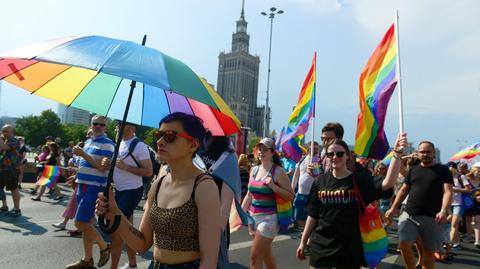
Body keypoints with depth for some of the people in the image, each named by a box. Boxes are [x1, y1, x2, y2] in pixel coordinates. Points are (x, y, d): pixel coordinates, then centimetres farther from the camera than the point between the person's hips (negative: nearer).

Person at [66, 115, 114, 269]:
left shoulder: (107, 144, -12)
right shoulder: (88, 141, 14)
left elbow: (103, 168, -20)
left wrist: (83, 154, -20)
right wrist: (77, 176, 16)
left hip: (95, 187, -8)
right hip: (82, 185, 8)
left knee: (80, 223, -9)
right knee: (86, 223, 12)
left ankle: (104, 247, 12)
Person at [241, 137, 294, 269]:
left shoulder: (278, 171, -10)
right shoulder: (254, 170, 8)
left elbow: (290, 196, -10)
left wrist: (273, 186, -22)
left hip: (269, 218, -6)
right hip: (254, 217, 6)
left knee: (255, 256, -6)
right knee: (266, 253, 19)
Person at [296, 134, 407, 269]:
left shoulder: (359, 179, -7)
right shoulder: (320, 181, -1)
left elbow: (387, 184, -25)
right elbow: (313, 215, 5)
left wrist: (397, 153, -35)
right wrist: (303, 242, 7)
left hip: (348, 245, -1)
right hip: (320, 244, 2)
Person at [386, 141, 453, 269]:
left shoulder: (443, 170, 3)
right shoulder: (413, 170, 13)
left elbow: (447, 191, -8)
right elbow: (403, 190, 14)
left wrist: (443, 211, -24)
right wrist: (394, 208, 6)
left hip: (432, 217, -2)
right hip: (409, 214, 3)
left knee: (429, 251, 8)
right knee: (404, 245, -6)